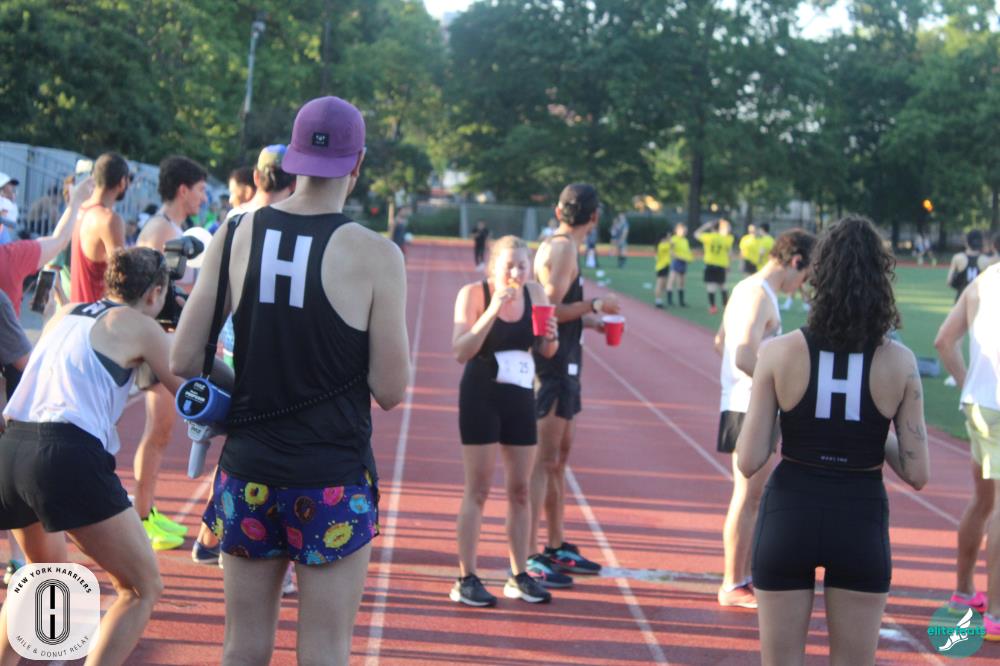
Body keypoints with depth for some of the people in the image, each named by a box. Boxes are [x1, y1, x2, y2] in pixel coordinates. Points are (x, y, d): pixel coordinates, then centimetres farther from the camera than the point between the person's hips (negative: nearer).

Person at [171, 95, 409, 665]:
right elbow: (390, 391, -9)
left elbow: (185, 360, 0)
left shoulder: (235, 236, -1)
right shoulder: (376, 256, -11)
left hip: (247, 471, 4)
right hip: (332, 481, -3)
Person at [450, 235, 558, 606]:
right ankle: (466, 579, 2)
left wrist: (550, 338, -11)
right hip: (481, 396, -5)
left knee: (520, 490, 9)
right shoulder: (474, 294, -11)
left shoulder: (535, 293, 2)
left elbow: (546, 352, 12)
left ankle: (519, 577, 18)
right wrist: (493, 310, -27)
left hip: (520, 397, 5)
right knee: (478, 490, -3)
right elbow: (460, 352, -20)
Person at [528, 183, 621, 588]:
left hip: (562, 366, 11)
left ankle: (557, 548, 25)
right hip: (553, 367, -11)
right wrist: (593, 306, -15)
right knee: (544, 460, -10)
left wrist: (588, 320, 20)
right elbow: (550, 309, -21)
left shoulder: (555, 247, 15)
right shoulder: (563, 249, -14)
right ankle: (527, 557, -9)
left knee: (560, 455, 16)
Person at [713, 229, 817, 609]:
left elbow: (722, 342, 25)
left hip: (740, 403, 10)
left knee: (753, 496, 17)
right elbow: (745, 356, -29)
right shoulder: (761, 296, -17)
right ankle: (732, 587, 3)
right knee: (747, 497, -3)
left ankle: (746, 576, 26)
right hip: (751, 409, -10)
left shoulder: (746, 288, 14)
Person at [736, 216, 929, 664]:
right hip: (861, 525, 0)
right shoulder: (899, 362, -7)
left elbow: (749, 462, -10)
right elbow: (917, 473, -5)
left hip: (789, 516, 0)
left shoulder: (780, 352, -10)